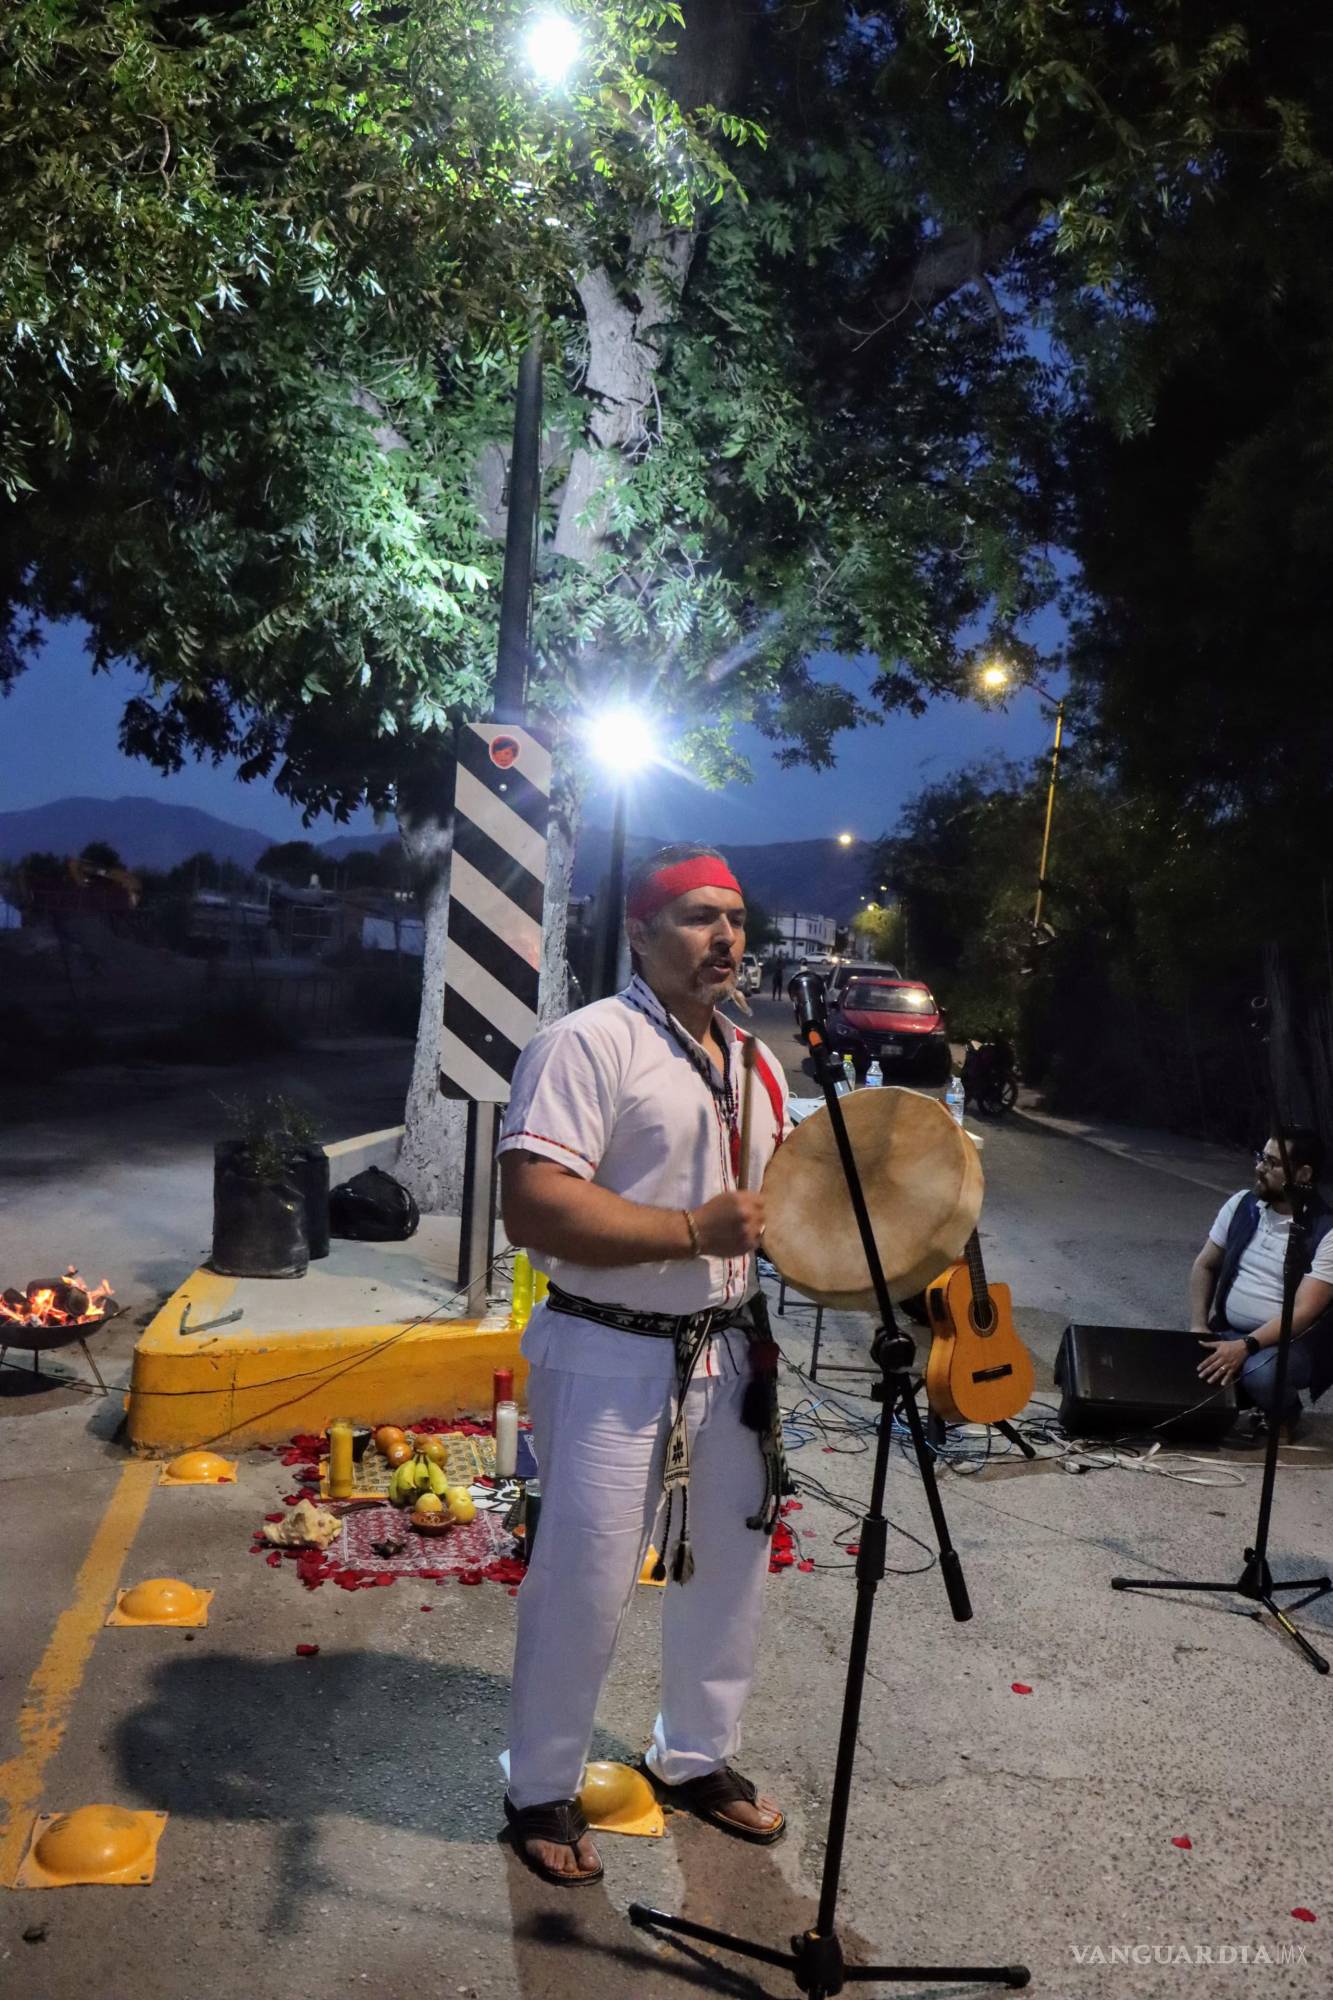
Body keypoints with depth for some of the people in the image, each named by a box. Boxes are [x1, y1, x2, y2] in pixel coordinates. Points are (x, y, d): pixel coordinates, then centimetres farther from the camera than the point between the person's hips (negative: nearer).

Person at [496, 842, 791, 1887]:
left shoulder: (754, 1065, 10)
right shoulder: (589, 1044, -16)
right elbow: (533, 1210, -26)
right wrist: (691, 1231, -29)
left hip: (727, 1354, 8)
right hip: (614, 1361, -7)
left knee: (731, 1564, 19)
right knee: (585, 1583, 3)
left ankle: (697, 1756, 42)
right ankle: (543, 1791, 27)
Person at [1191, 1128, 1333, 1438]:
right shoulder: (1241, 1205, 1)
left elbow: (1303, 1312, -21)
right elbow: (1205, 1266, 10)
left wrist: (1245, 1347, -31)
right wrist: (1198, 1326, -3)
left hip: (1292, 1343, -5)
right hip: (1228, 1332, 5)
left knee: (1261, 1375, -37)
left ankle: (1284, 1415, -1)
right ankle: (1232, 1402, 8)